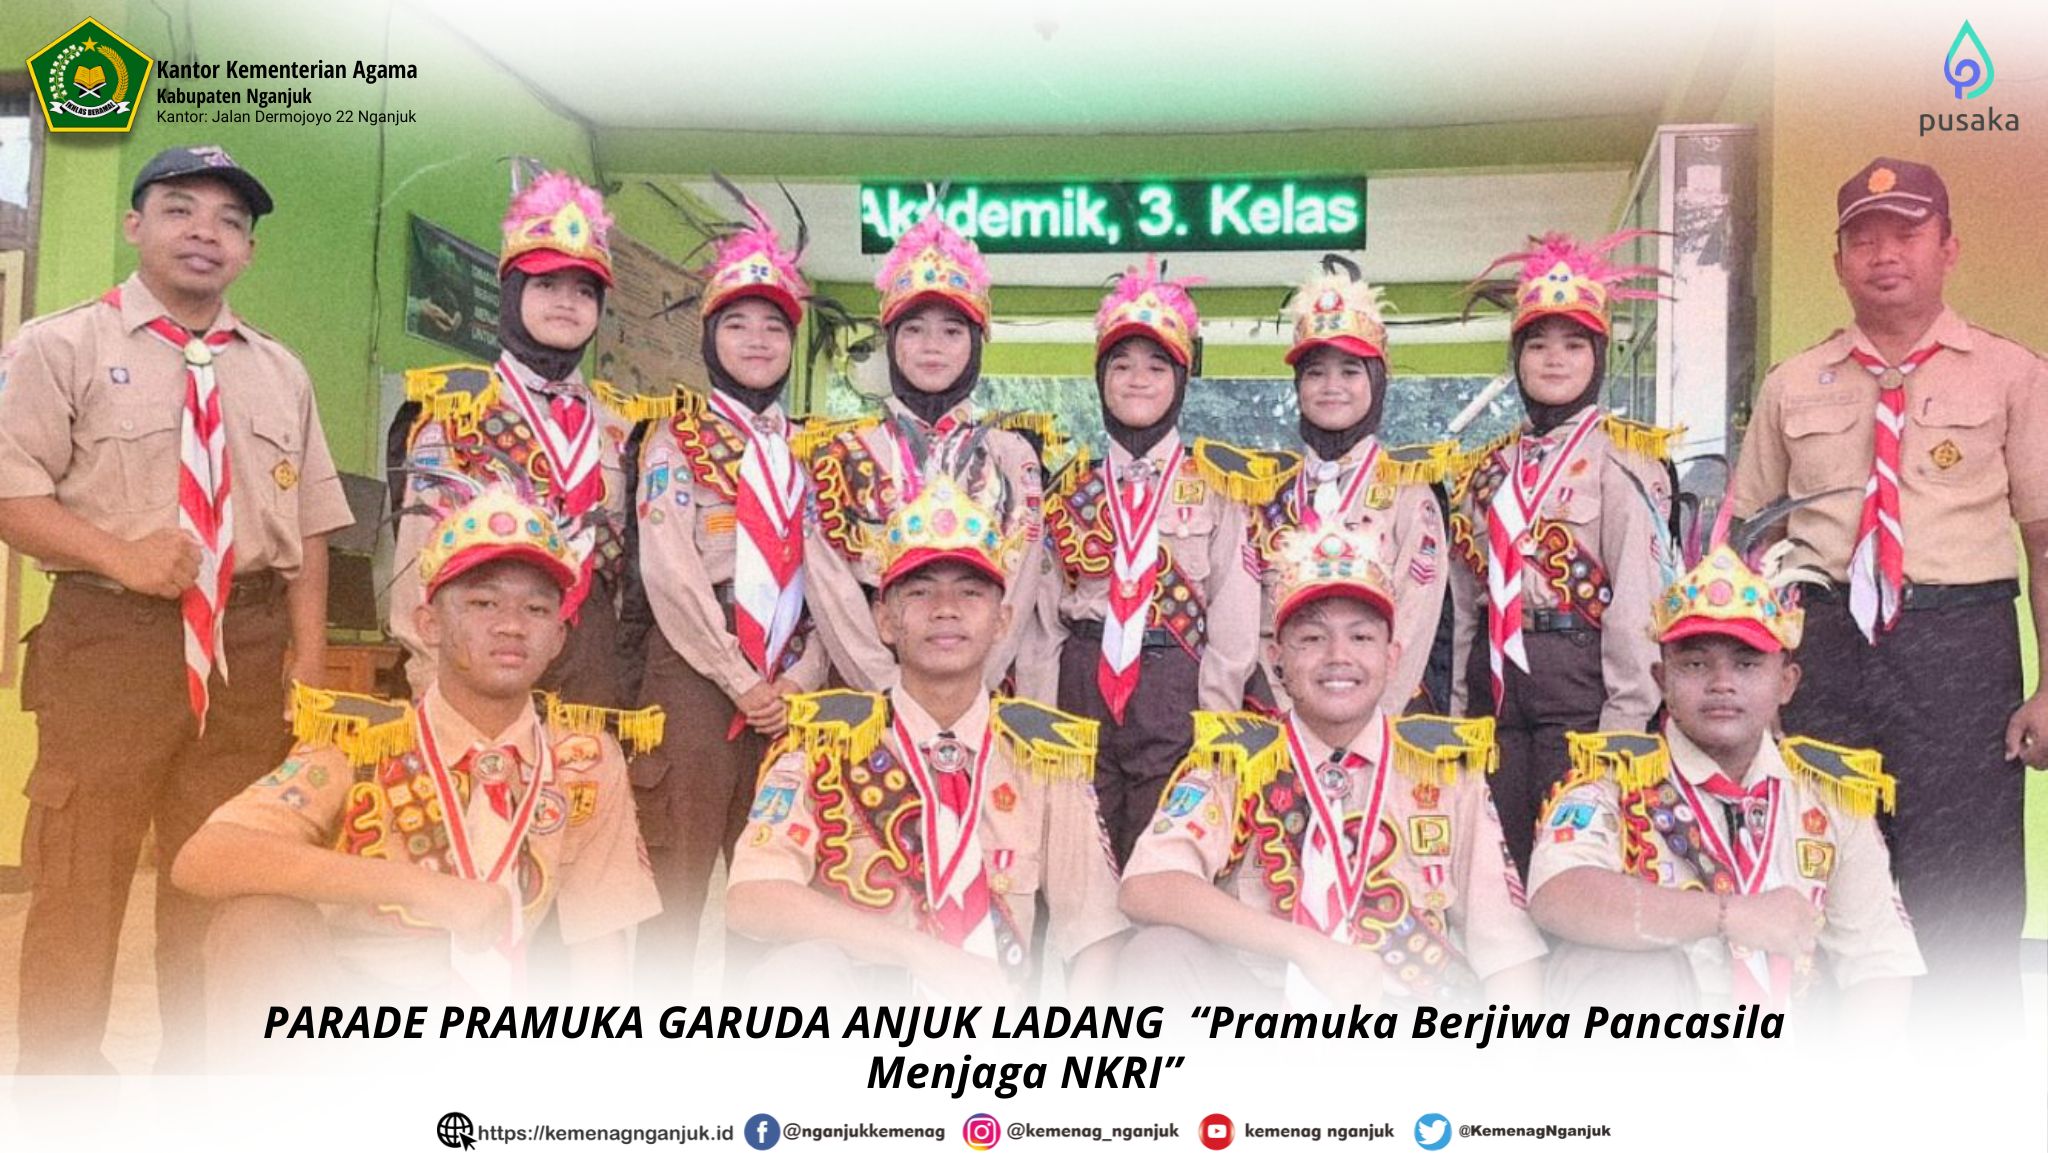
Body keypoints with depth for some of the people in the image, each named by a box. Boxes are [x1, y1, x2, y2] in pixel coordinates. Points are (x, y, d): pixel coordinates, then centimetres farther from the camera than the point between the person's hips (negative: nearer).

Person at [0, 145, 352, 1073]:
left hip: (249, 646, 4)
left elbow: (309, 526, 13)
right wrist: (121, 557, -19)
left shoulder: (279, 372, 15)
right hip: (109, 635, -4)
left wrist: (310, 660, 4)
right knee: (82, 871, 1)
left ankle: (198, 1067, 27)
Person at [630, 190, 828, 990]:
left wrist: (802, 680, -3)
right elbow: (668, 572, -8)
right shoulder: (679, 436, 3)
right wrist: (741, 681, -12)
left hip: (788, 686, 4)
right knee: (679, 871, -4)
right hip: (696, 671, -4)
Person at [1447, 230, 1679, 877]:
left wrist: (1625, 719, -15)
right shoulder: (1488, 470, 15)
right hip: (1496, 678, 6)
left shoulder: (1622, 459, -3)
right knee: (1501, 855, 8)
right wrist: (1461, 703, 13)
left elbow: (1637, 594, -10)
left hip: (1579, 673, -5)